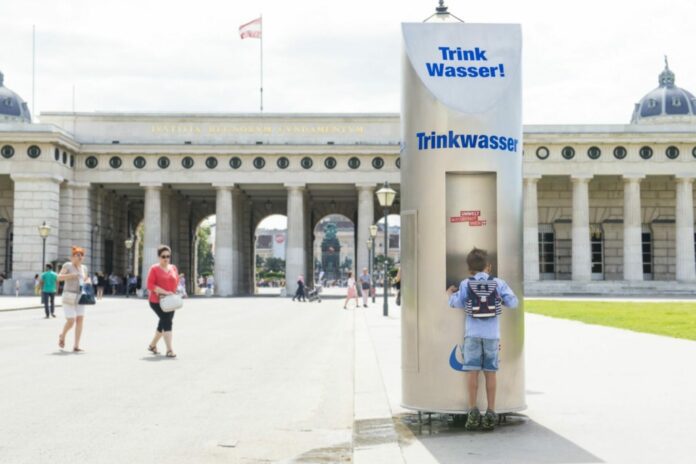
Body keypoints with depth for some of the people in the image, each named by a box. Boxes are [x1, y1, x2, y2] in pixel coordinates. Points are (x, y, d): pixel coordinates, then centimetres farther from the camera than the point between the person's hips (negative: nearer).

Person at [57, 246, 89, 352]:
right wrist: (72, 275, -27)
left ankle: (76, 346, -3)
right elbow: (59, 277, -18)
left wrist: (87, 280, -1)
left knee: (80, 320, -6)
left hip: (79, 297, 6)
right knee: (71, 321, -10)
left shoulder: (83, 268, 11)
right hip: (69, 297, -5)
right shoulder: (67, 265, -6)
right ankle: (62, 336, 23)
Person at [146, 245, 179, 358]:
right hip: (157, 301, -7)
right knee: (167, 321, -18)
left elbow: (177, 283, 18)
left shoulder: (173, 268, 10)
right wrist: (164, 292, -21)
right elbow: (150, 285, -13)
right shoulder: (154, 268, -7)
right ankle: (169, 350, -20)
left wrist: (175, 293, -1)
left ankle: (152, 345, 37)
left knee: (164, 323, 15)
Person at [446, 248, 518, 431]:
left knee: (472, 371, 3)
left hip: (473, 333, -1)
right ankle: (491, 412, 3)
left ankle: (473, 411, 0)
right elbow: (512, 302, -2)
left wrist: (450, 294, 12)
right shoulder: (498, 283, 2)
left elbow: (457, 303, -9)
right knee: (490, 372, 4)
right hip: (492, 333, 1)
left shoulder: (466, 284, -1)